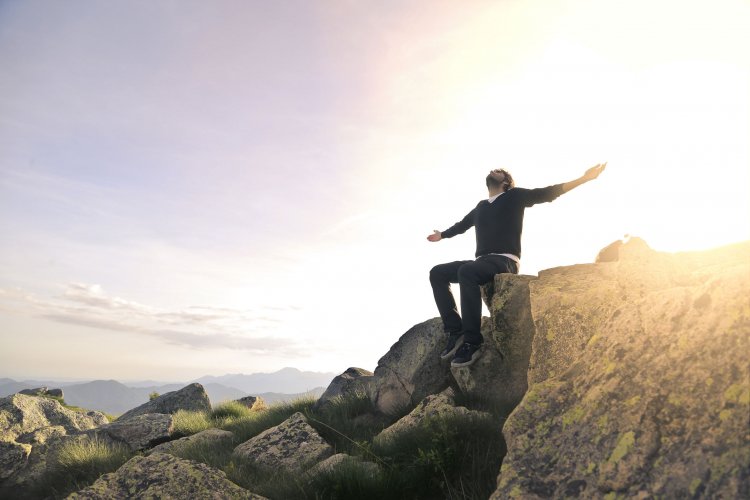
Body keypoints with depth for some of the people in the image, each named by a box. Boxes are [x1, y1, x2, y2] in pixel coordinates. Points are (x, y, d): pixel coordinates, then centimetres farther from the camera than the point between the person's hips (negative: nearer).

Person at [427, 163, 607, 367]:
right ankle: (456, 332, -19)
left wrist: (583, 179, -6)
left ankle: (472, 342, -34)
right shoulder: (481, 207, 28)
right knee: (438, 273, -12)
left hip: (505, 262, -6)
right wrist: (442, 235, 58)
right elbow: (462, 224, 44)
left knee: (466, 271, -36)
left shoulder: (514, 196, 12)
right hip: (483, 262, 6)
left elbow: (547, 193, 3)